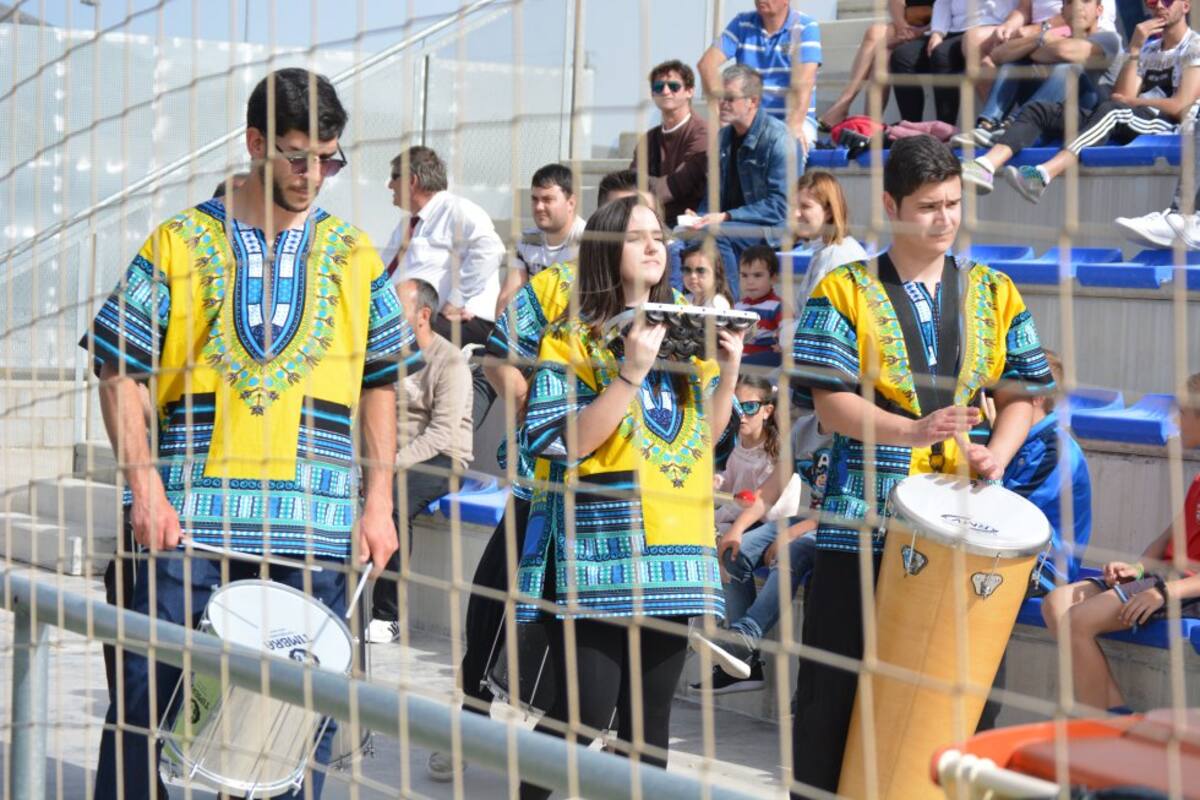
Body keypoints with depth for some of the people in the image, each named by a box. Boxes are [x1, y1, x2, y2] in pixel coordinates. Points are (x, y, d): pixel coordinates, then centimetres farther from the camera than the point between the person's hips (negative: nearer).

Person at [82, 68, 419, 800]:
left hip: (318, 522, 2)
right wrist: (146, 487, -9)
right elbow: (121, 370, 1)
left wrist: (379, 503, 3)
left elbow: (381, 384, 12)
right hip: (192, 519, -2)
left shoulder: (353, 255, 10)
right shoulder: (180, 245, 3)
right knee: (150, 692, -1)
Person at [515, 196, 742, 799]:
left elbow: (707, 434, 17)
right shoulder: (573, 338, -4)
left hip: (672, 547, 5)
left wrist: (728, 369, 2)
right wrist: (631, 374, -20)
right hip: (601, 548, -5)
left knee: (649, 714, 7)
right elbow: (568, 443, -13)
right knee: (586, 710, -10)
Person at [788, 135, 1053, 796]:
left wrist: (997, 453, -9)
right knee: (833, 680, 1)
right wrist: (914, 431, -22)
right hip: (863, 519, -3)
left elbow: (1019, 396, 12)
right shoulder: (844, 293, 1)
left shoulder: (995, 295, 11)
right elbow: (830, 402, -7)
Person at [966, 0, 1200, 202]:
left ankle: (1043, 174, -61)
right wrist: (1134, 49, 6)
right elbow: (1123, 96, 11)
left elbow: (1179, 107, -5)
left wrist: (1131, 101, 5)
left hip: (1166, 126, -7)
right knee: (1038, 110, -10)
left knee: (1111, 109, -40)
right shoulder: (1148, 49, 28)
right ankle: (985, 166, -37)